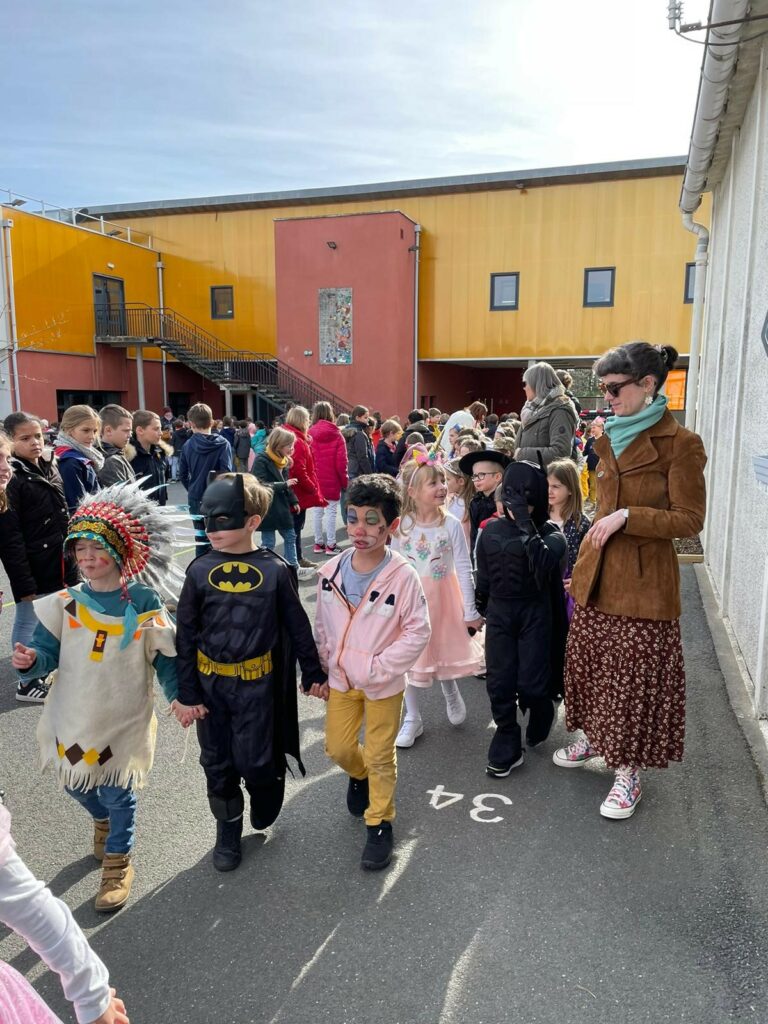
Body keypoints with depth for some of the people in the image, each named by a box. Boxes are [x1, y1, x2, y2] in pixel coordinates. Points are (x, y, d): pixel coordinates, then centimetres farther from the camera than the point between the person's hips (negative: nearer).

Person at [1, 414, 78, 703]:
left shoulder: (50, 468, 10)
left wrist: (70, 565, 16)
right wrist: (24, 583, -19)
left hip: (59, 564, 8)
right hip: (33, 570, -7)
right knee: (30, 624, 4)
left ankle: (44, 672, 32)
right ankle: (28, 682, 18)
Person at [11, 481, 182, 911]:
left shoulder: (144, 604, -11)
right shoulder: (64, 603, -4)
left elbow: (165, 657, -5)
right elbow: (48, 652, -4)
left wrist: (178, 696, -12)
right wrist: (31, 660, -26)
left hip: (124, 719, -3)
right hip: (73, 716, 3)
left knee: (119, 794, 7)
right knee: (76, 782, 20)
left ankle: (118, 864, 33)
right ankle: (103, 819, 55)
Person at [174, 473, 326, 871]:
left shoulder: (274, 570, -11)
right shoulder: (200, 571, -6)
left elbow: (297, 625, -1)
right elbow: (185, 634, -2)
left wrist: (313, 672, 6)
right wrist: (186, 693, -2)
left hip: (256, 684, -2)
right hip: (209, 682, 2)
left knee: (253, 761, 2)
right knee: (217, 764, 14)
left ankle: (265, 808, 36)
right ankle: (228, 831, 36)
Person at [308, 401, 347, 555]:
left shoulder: (310, 435, -2)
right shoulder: (336, 434, -7)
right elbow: (341, 462, -9)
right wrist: (345, 482, 1)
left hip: (315, 481, 3)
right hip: (332, 482, -3)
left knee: (317, 511, 10)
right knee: (331, 511, 2)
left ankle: (318, 543, 16)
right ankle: (330, 544, 3)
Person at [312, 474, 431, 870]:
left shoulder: (403, 576, -23)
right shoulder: (330, 571, -10)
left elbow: (418, 632, -18)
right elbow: (322, 626, 3)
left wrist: (378, 668, -20)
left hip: (384, 684, -4)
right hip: (340, 678, 4)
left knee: (380, 756, 11)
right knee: (337, 748, 18)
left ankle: (380, 821, 34)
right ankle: (359, 775, 52)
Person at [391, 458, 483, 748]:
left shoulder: (451, 524, -12)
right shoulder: (402, 526, -10)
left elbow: (464, 569, -8)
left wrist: (470, 612, -6)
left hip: (443, 599, 0)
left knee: (445, 651, 12)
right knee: (410, 658, 9)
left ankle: (451, 694, 46)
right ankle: (412, 719, 27)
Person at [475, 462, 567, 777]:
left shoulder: (549, 533, -10)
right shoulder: (491, 530, 0)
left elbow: (544, 561, -32)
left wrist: (525, 523, -32)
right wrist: (481, 610, 18)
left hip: (535, 613, -3)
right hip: (499, 613, 3)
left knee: (531, 685, -1)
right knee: (499, 684, 3)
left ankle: (541, 716, 35)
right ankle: (507, 750, 19)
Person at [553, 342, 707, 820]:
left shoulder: (680, 443, -14)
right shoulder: (611, 438, 8)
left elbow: (690, 519, -14)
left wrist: (627, 516, -23)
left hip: (643, 581, -7)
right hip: (597, 574, 7)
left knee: (634, 677, 4)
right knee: (591, 664, 18)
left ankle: (629, 771, 19)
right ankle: (593, 737, 39)